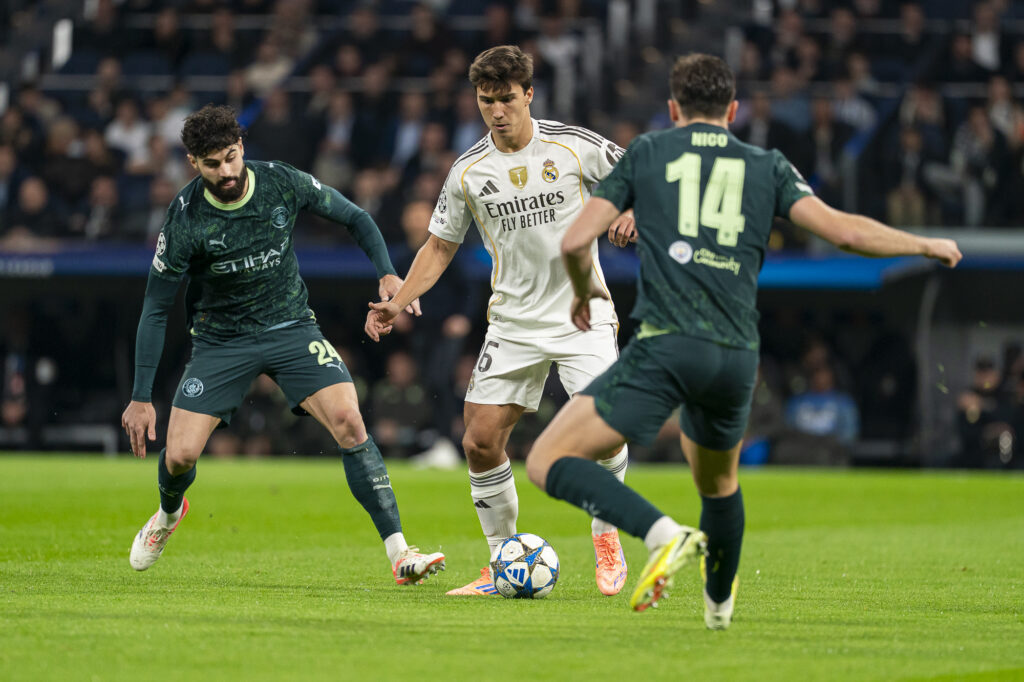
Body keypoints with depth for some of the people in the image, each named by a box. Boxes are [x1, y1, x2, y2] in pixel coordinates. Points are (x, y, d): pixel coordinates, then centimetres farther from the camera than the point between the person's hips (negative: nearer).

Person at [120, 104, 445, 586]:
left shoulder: (283, 184, -13)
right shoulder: (185, 220, -18)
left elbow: (354, 218, 3)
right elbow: (156, 308, -10)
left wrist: (387, 275, -14)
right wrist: (141, 398, -12)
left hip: (290, 327, 1)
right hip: (221, 340, -1)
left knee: (348, 420, -22)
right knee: (179, 455, -9)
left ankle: (399, 554, -22)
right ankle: (168, 514, 31)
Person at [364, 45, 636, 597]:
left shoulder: (575, 147, -6)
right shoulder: (468, 172, 2)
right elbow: (440, 247, 11)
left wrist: (631, 208, -19)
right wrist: (398, 302, -2)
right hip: (513, 321, 3)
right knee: (480, 442, -5)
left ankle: (606, 538, 4)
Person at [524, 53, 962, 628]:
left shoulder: (646, 153, 13)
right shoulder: (767, 167, 16)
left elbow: (576, 240, 7)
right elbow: (841, 230, 5)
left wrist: (584, 292, 29)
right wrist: (928, 246, 20)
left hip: (664, 346, -4)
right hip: (737, 359, 4)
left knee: (548, 462, -5)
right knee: (719, 482, 32)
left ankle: (664, 535, -23)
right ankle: (720, 601, 49)